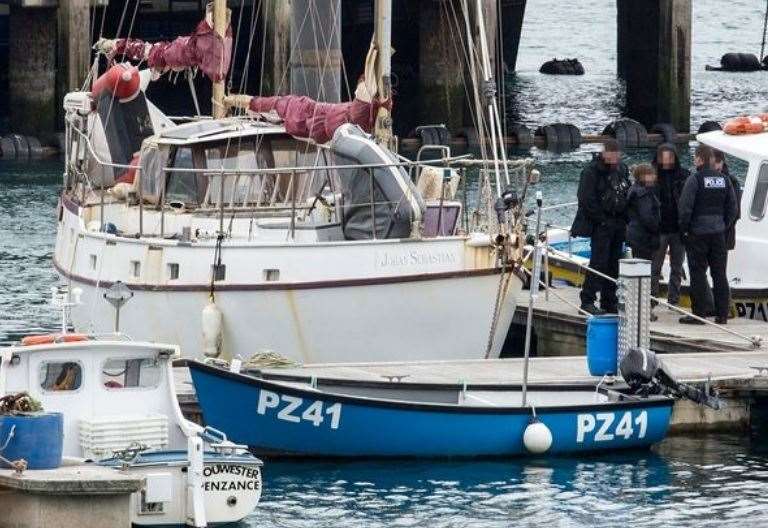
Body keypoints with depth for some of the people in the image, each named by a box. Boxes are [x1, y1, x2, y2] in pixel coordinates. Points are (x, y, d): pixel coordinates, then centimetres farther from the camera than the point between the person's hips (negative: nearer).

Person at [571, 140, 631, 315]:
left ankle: (609, 302, 13)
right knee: (598, 261, -11)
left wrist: (624, 220, 9)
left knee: (613, 265, 7)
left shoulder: (622, 169, 12)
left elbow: (627, 195, 20)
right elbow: (586, 200, -13)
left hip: (618, 224, 7)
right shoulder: (592, 171, -9)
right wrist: (602, 220, -14)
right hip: (600, 226, -7)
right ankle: (587, 301, -9)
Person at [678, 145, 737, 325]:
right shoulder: (724, 180, 6)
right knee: (719, 273, 8)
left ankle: (699, 313, 0)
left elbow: (685, 207, -15)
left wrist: (684, 229, -4)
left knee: (698, 274, 0)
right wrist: (724, 225, 14)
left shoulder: (695, 179, -12)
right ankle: (722, 314, 10)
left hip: (697, 233, -5)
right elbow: (732, 208, 9)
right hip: (718, 233, 5)